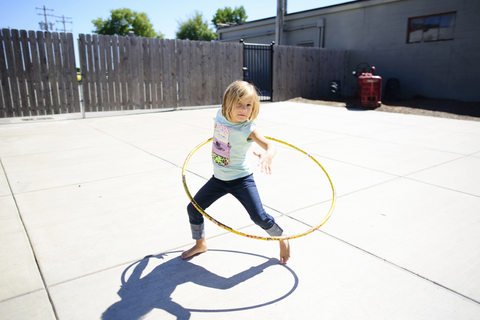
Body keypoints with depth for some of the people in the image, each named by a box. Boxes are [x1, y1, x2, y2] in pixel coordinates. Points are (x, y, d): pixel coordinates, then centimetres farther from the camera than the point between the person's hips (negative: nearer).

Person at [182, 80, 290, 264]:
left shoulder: (248, 129, -24)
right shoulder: (220, 116, -7)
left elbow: (270, 146, -40)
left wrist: (268, 155, -60)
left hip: (241, 180, -6)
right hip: (218, 179, 6)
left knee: (259, 217, -13)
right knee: (193, 208, 8)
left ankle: (282, 239, 20)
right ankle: (200, 244, 34)